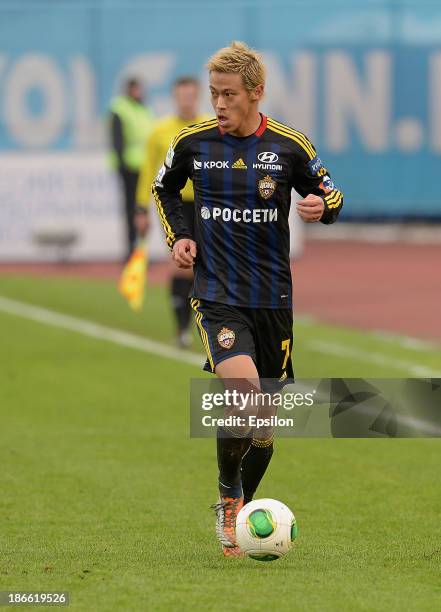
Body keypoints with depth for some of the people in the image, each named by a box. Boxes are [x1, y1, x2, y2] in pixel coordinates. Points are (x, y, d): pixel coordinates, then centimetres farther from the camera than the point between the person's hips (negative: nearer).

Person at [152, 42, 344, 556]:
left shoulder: (288, 146, -3)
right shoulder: (193, 142, -1)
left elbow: (328, 194, 10)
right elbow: (164, 188, 19)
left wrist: (322, 206, -14)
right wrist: (178, 236, 4)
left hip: (271, 297, 2)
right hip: (216, 295, -2)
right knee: (243, 392, -25)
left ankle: (241, 510, 31)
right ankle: (227, 495, -4)